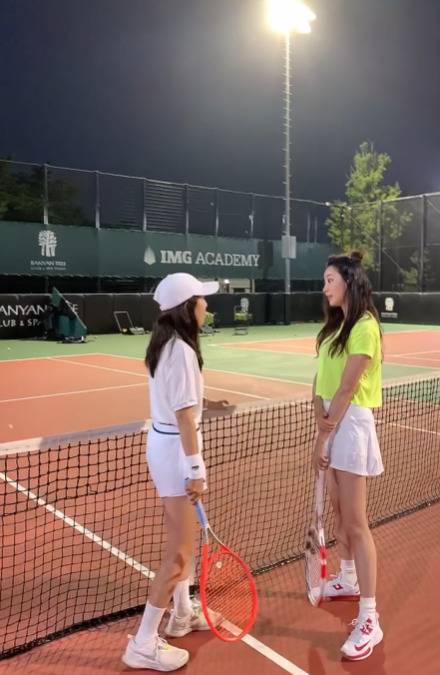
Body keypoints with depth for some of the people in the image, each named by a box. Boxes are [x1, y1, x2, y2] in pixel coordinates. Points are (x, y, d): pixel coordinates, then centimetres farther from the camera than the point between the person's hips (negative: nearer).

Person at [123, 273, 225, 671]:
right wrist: (196, 468, -20)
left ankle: (182, 614, 40)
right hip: (175, 447, -10)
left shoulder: (166, 344, 6)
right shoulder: (182, 351, -22)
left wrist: (204, 404, 12)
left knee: (183, 539, 23)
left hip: (165, 441, 10)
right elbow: (184, 417, -23)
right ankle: (144, 643, 13)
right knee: (180, 553, 1)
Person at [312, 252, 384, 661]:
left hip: (351, 423, -9)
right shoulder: (336, 325, 12)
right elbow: (321, 377, 7)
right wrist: (318, 411, -9)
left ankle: (369, 620, 2)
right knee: (338, 511, 20)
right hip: (332, 420, 9)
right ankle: (348, 579, 39)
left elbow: (347, 388, -18)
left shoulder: (364, 326, -17)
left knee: (355, 522, -6)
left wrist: (324, 436, -14)